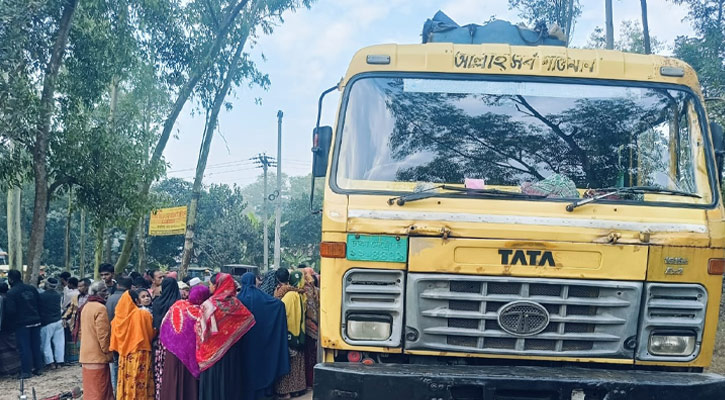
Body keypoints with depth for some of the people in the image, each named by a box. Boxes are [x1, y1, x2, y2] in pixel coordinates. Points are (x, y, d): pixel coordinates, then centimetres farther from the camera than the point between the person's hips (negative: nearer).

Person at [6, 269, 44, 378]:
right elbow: (39, 303, 6)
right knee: (36, 345, 13)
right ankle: (39, 368, 18)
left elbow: (12, 310, -15)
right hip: (36, 321, 5)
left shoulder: (11, 293, -11)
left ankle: (26, 371, 3)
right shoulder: (32, 288, 5)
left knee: (24, 347, 2)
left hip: (22, 323, -5)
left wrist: (16, 319, 4)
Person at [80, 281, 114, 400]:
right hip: (98, 356, -9)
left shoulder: (86, 307, 13)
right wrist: (108, 352, -6)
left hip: (86, 355, 9)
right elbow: (103, 334, -18)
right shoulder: (100, 308, -15)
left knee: (90, 390, 14)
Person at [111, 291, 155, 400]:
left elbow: (114, 338, 8)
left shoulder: (118, 316, 2)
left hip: (124, 355, 4)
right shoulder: (143, 314, -9)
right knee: (139, 385, -2)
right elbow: (151, 334, -2)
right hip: (140, 353, -4)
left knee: (125, 383, 9)